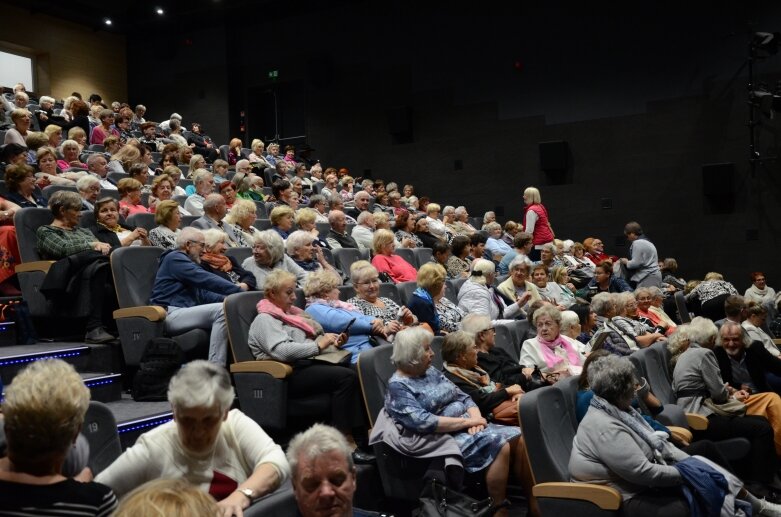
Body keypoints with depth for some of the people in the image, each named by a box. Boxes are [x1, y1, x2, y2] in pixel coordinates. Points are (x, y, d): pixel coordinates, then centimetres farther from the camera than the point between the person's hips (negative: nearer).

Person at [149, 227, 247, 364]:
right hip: (171, 314, -10)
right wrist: (237, 288, -8)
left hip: (183, 312, 10)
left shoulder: (183, 261, 29)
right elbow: (206, 279, -15)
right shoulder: (175, 258, -3)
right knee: (222, 310, -26)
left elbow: (203, 294, 24)